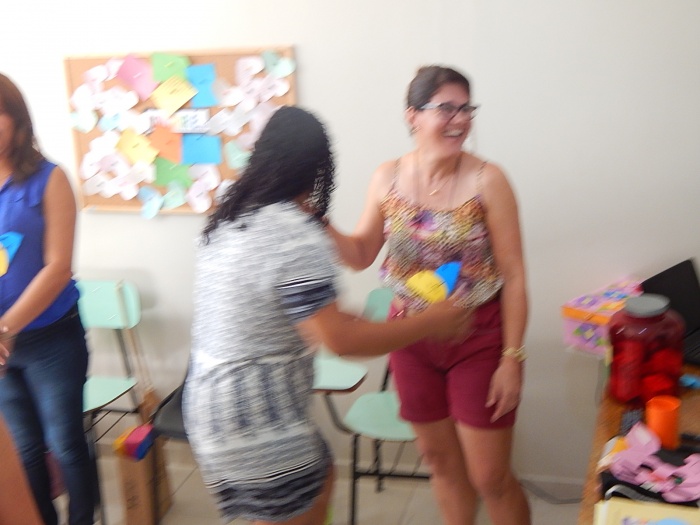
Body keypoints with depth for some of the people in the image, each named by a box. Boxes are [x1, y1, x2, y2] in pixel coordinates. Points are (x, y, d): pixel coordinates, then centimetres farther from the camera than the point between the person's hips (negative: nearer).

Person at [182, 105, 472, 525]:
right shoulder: (298, 238, -24)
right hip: (257, 416, -9)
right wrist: (431, 323, -13)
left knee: (321, 479, 27)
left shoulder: (230, 217, 4)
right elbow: (341, 341, -24)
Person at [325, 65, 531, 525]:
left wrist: (512, 357, -13)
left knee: (490, 476, 4)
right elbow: (361, 255, 5)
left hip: (479, 339, -3)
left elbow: (514, 275, -11)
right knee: (440, 459, 19)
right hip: (413, 337, 4)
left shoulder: (486, 180, -14)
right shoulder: (388, 178, -4)